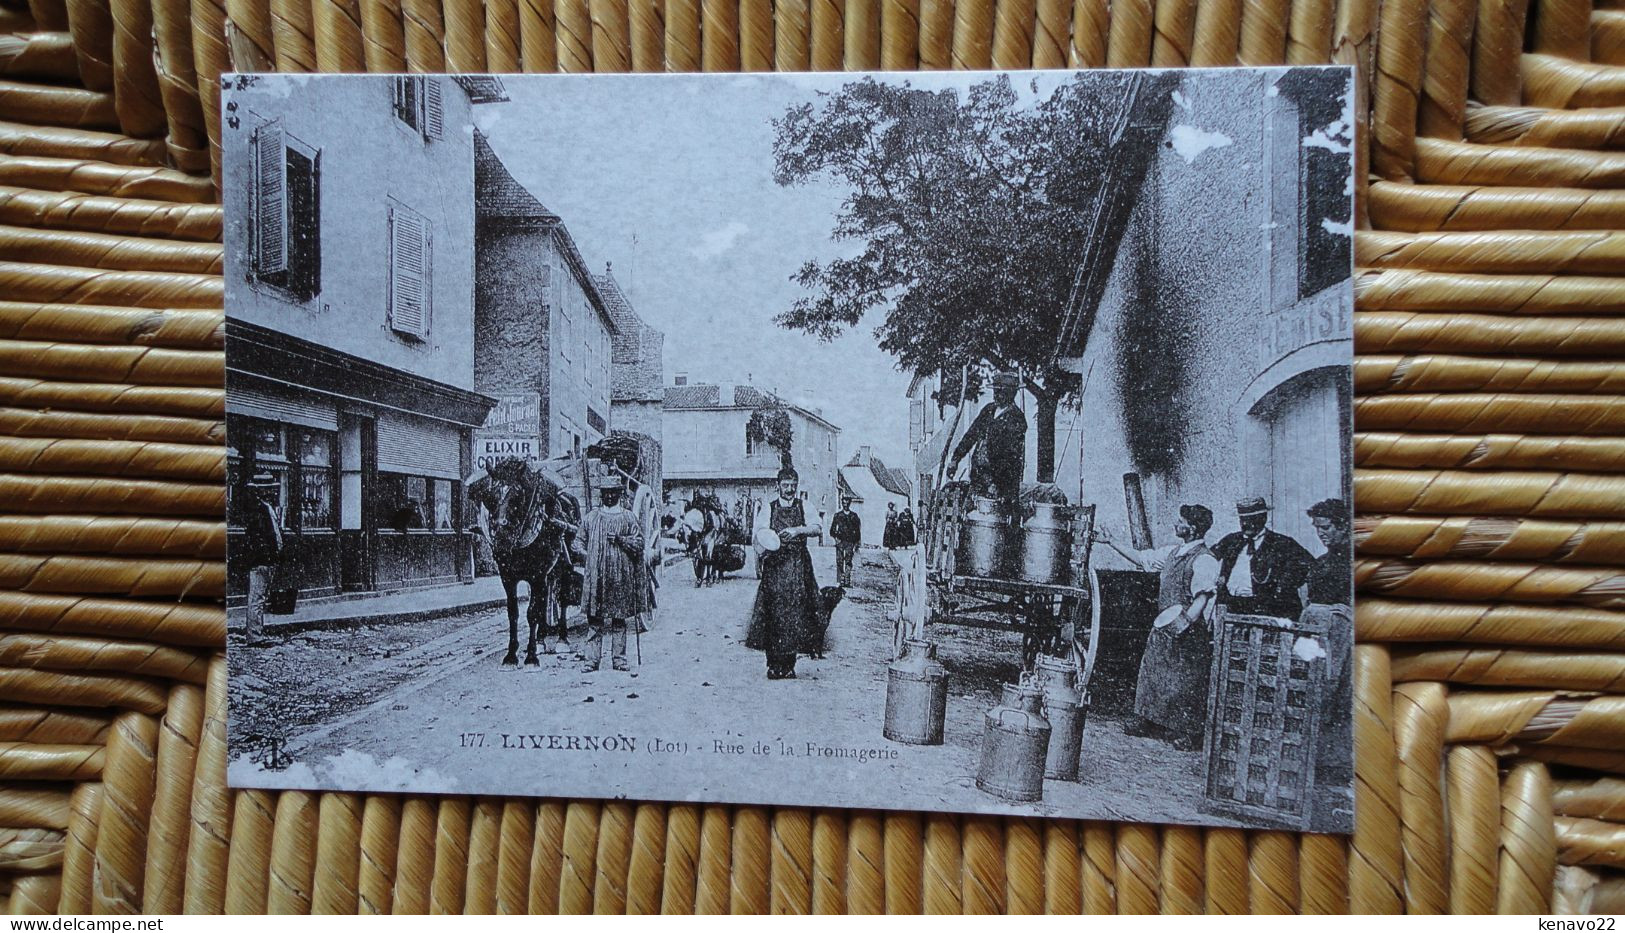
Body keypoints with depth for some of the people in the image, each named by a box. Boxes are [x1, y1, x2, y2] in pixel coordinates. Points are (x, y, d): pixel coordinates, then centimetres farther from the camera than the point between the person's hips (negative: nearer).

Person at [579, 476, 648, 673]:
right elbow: (584, 542, 18)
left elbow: (639, 543, 2)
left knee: (619, 618, 3)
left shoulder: (627, 518, 5)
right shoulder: (591, 517, 10)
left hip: (620, 575, -1)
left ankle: (619, 658, 10)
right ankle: (592, 659, 5)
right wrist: (595, 554, 4)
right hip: (595, 574, 1)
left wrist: (620, 539, -12)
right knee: (594, 619, 0)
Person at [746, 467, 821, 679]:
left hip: (798, 566, 1)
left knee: (796, 613, -2)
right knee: (773, 614, -3)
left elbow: (816, 528, -8)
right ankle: (773, 665, 5)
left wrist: (797, 530, -24)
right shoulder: (769, 508, 8)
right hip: (774, 565, 0)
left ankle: (789, 665, 7)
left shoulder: (804, 506, 8)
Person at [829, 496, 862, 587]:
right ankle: (840, 580, -3)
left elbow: (857, 530, 13)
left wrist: (857, 543, 8)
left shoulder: (854, 516, 12)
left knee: (848, 561, -8)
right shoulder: (837, 515, 10)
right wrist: (836, 538, -8)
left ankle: (847, 581, -7)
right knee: (839, 561, -5)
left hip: (850, 542, 0)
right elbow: (832, 530, 9)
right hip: (840, 541, 0)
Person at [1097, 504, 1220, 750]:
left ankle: (1189, 734, 12)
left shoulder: (1204, 559, -16)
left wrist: (1185, 621, -34)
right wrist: (1110, 542, 18)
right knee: (1151, 670, 14)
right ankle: (1146, 722, 27)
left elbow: (1203, 598, -23)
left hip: (1189, 630, -8)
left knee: (1185, 681, 0)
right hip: (1164, 624, 8)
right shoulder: (1173, 552, 9)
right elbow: (1141, 558, 19)